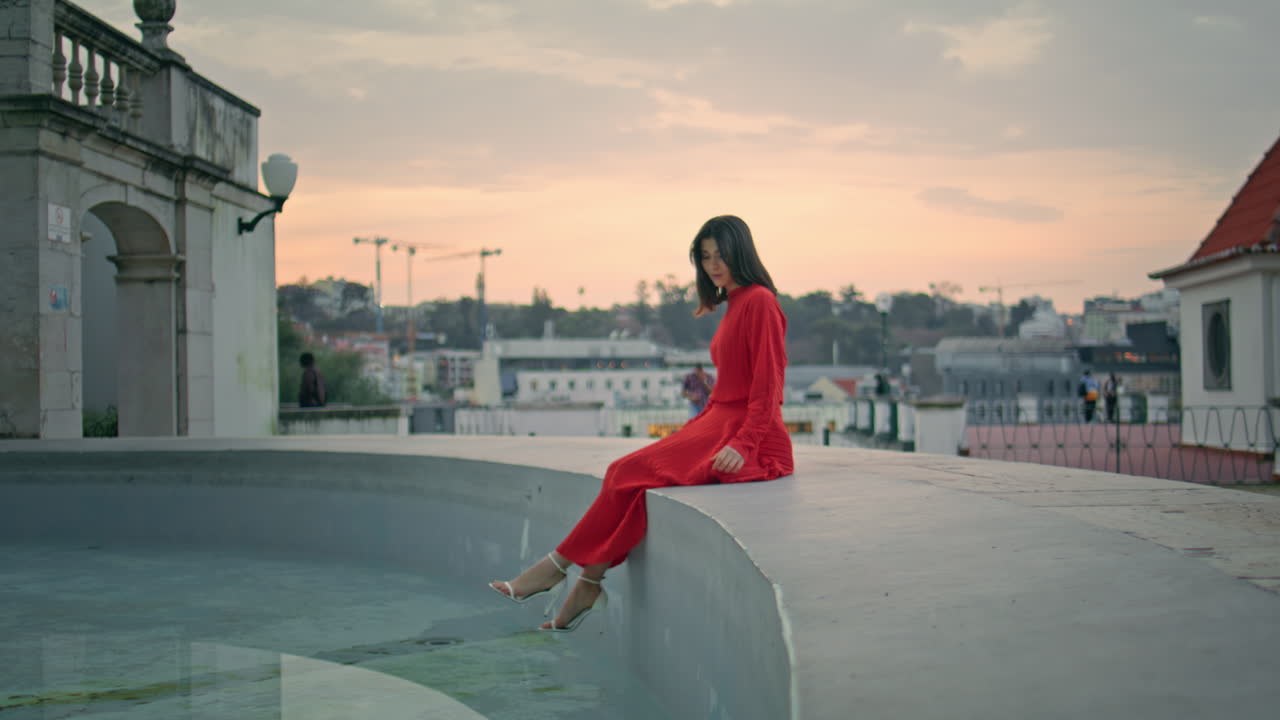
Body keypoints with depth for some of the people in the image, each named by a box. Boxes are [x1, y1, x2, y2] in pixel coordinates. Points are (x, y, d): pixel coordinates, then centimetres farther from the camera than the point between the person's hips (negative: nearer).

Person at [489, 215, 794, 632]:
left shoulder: (759, 301, -9)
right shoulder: (734, 304, 20)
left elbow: (768, 386, -15)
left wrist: (744, 444, -23)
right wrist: (690, 433, 11)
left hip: (752, 443, -9)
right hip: (718, 424, 9)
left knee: (636, 474, -18)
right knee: (626, 473, -9)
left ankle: (559, 565, -9)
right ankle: (588, 586, -13)